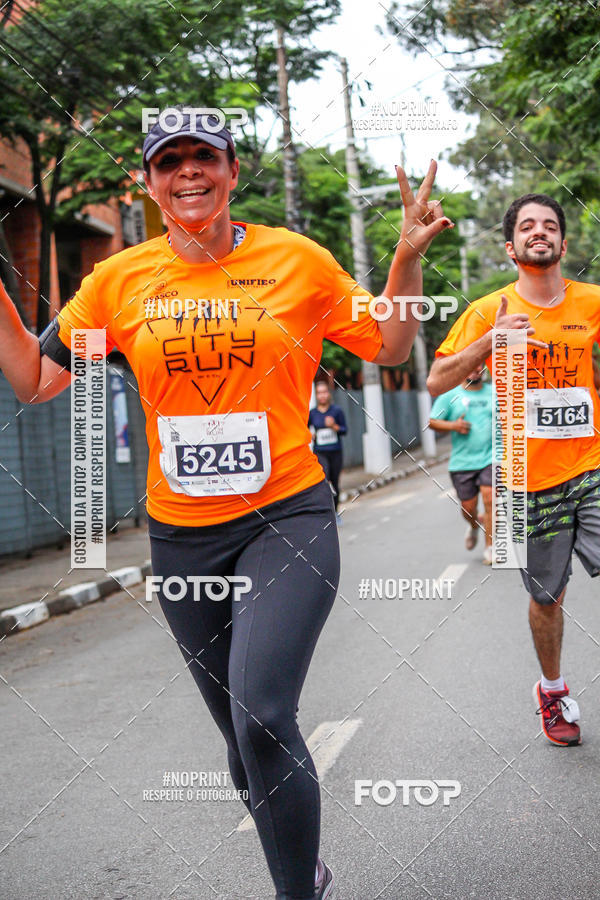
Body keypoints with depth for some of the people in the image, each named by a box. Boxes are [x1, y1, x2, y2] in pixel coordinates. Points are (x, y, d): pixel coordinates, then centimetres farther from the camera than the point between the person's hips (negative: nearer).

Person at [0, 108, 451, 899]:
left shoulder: (297, 259, -1)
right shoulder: (119, 279, 2)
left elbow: (390, 347, 8)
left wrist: (409, 257, -6)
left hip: (288, 518, -3)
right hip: (180, 534, 3)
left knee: (263, 721, -21)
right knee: (246, 739, 13)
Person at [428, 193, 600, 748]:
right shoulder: (490, 312, -1)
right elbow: (437, 382, -5)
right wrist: (490, 339, -18)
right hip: (532, 478, -1)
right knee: (547, 596, 11)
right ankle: (553, 690, 35)